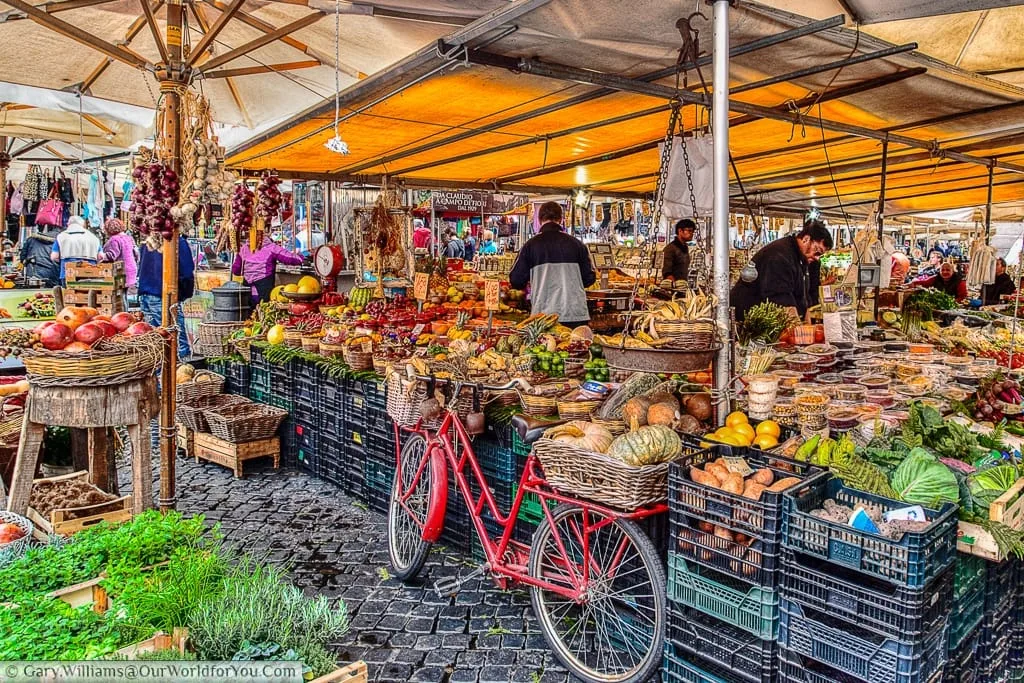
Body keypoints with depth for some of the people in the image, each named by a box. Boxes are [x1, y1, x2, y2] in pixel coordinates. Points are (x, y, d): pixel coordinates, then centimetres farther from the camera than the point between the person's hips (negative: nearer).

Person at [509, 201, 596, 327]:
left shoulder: (531, 244, 0)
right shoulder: (575, 243, 5)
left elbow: (516, 281, 0)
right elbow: (589, 278, 8)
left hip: (544, 314, -1)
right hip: (577, 315, 2)